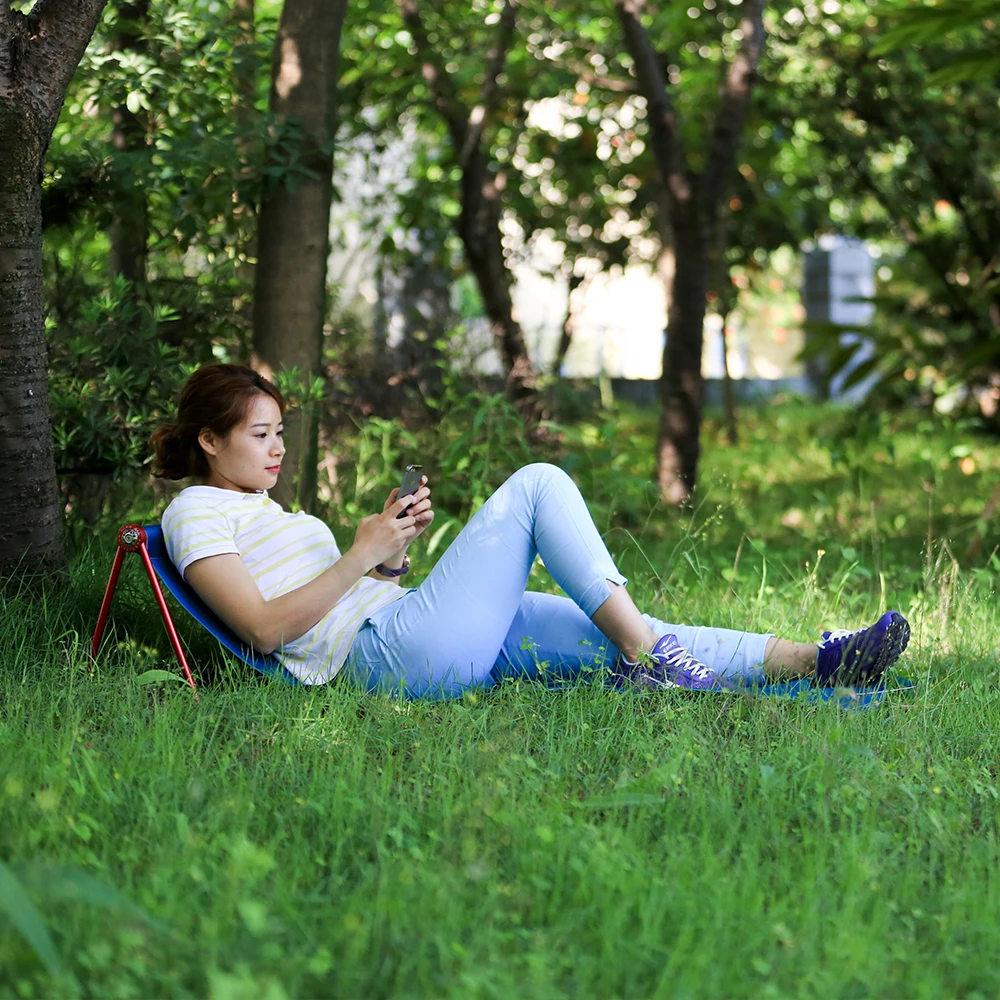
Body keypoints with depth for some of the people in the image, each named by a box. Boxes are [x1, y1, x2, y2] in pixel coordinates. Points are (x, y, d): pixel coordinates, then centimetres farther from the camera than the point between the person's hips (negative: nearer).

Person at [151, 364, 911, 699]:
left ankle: (813, 661, -8)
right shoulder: (197, 511, 2)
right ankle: (646, 654, -14)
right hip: (390, 652, -9)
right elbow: (265, 627, -12)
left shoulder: (264, 509, 31)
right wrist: (364, 556, -11)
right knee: (538, 484, -13)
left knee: (626, 635, -2)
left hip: (411, 635, 9)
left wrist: (391, 551, 7)